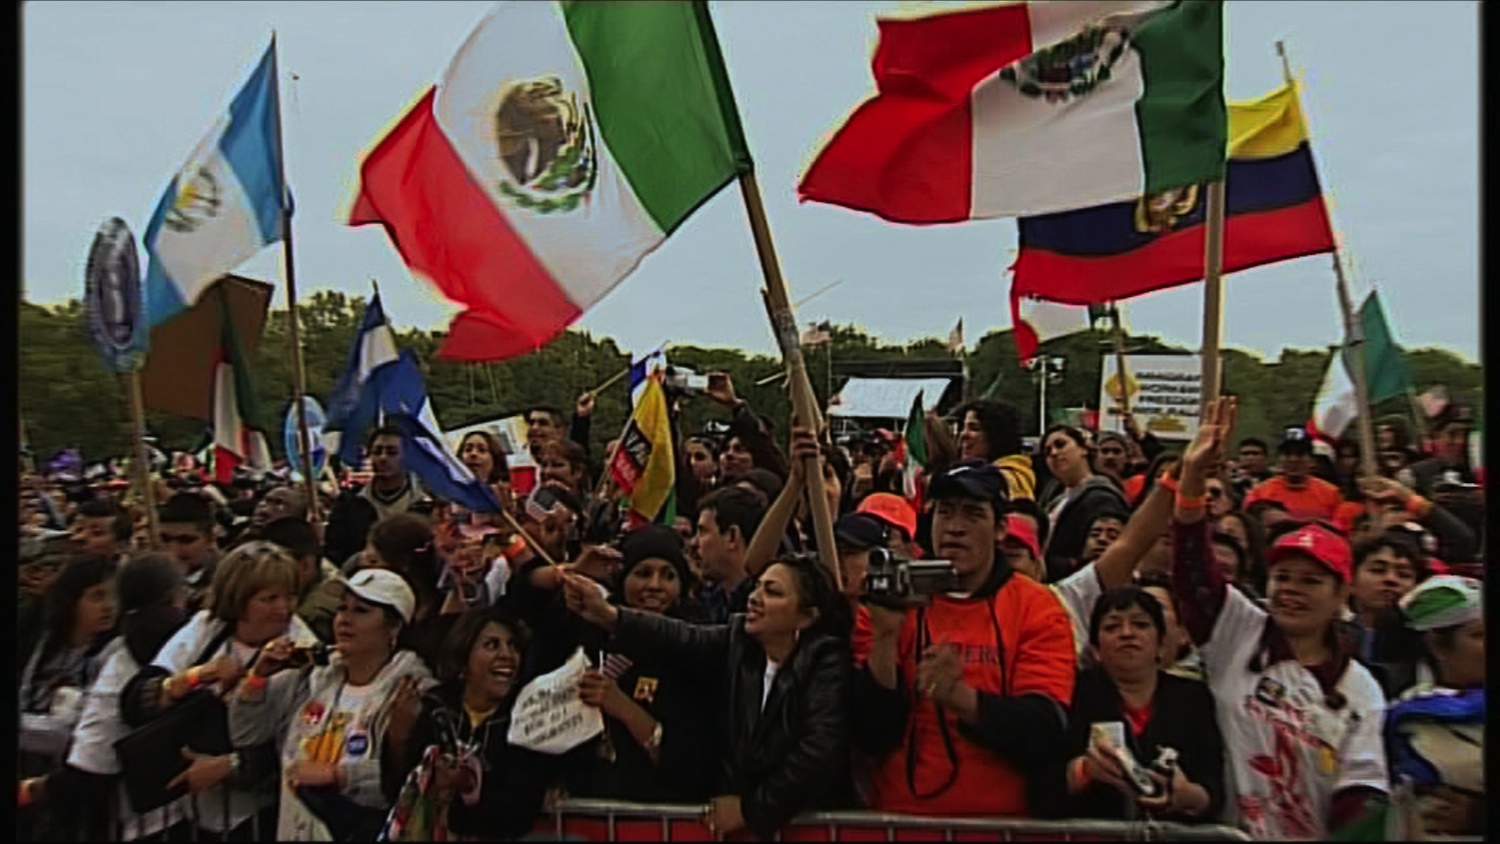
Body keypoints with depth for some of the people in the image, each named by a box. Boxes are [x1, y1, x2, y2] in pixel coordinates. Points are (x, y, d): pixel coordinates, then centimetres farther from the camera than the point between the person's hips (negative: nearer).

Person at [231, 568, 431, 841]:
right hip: (293, 830, 6)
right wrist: (258, 675, -3)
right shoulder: (311, 679, 6)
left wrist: (336, 774, -25)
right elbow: (245, 735, 11)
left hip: (362, 833, -6)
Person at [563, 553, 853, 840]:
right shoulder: (739, 637, 0)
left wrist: (752, 808, -15)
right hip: (735, 803, 4)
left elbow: (819, 752, -21)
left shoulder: (826, 661, -13)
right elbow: (682, 637, -14)